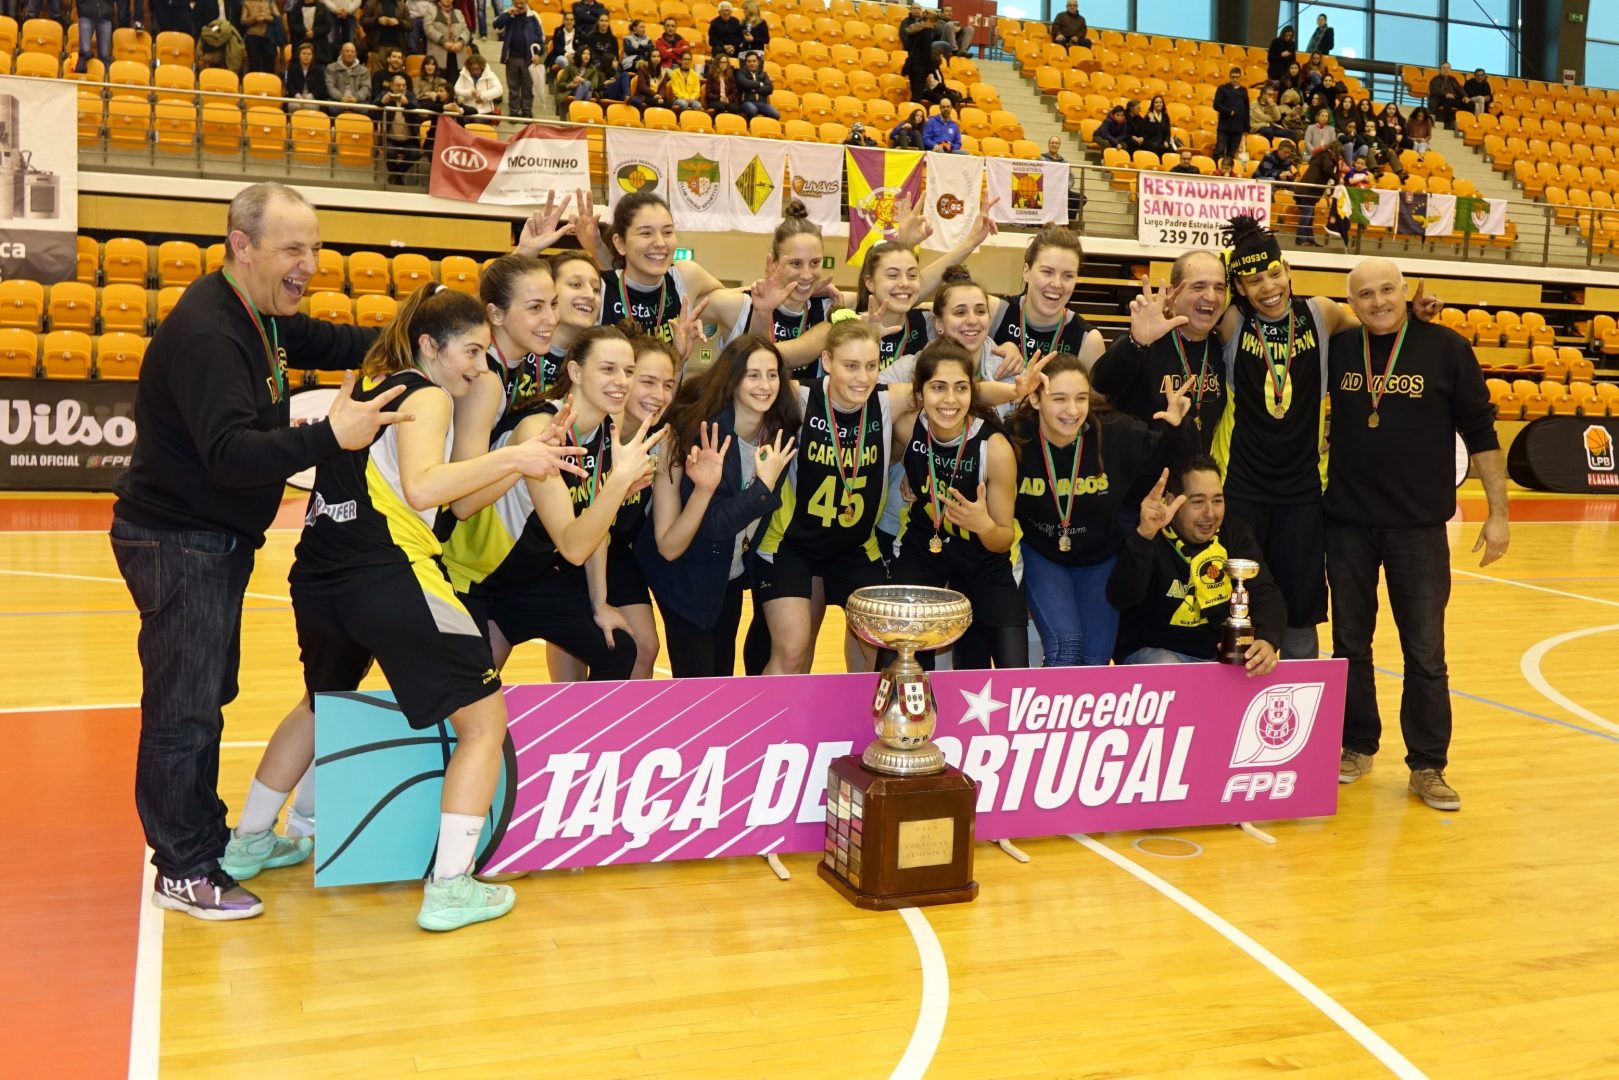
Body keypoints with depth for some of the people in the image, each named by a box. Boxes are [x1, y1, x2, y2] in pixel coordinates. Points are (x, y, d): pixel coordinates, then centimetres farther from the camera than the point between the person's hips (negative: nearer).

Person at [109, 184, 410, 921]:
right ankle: (182, 872, 11)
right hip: (176, 542, -10)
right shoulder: (203, 333, -24)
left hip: (219, 539, 10)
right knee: (184, 708, -2)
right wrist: (330, 437, -47)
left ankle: (203, 836, 33)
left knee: (209, 695, 19)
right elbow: (230, 452, -34)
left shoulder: (261, 315, 5)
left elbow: (334, 343, 15)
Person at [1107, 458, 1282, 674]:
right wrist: (1145, 535, -48)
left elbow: (1264, 593, -11)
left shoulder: (1235, 533, 0)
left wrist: (1267, 639, -33)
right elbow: (1121, 598, -32)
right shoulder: (1150, 538, -15)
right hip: (1154, 652, -5)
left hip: (1222, 653, 5)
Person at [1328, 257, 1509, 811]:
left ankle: (1427, 767, 15)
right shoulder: (1337, 349, 1)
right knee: (1351, 642, 11)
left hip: (1419, 527, -2)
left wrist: (1498, 513, -3)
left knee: (1425, 653, 4)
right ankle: (1357, 746, 27)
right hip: (1347, 523, 2)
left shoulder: (1447, 349, -4)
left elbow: (1481, 434, -2)